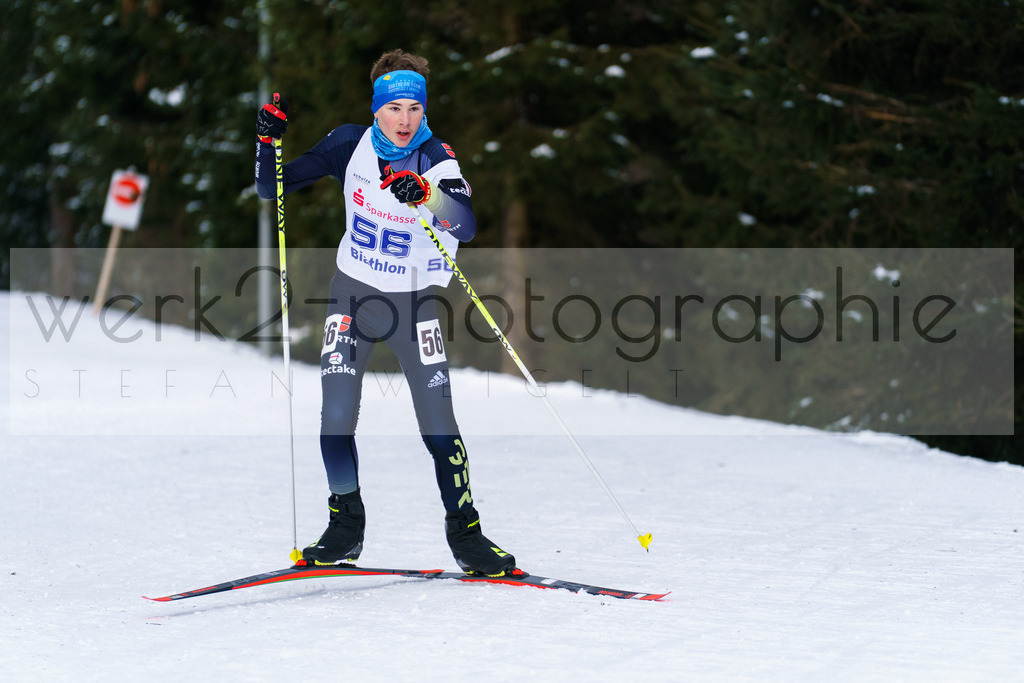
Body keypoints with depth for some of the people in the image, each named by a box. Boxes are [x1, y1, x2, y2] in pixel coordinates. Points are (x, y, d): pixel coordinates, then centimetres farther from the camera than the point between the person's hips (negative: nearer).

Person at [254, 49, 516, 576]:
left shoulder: (436, 159, -15)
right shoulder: (350, 145, -7)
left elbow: (466, 227, -32)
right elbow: (272, 188, -1)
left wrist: (425, 194, -50)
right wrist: (268, 141, -19)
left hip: (413, 301, -2)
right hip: (353, 294, 2)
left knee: (438, 424, -7)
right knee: (335, 417, -7)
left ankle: (464, 532, 8)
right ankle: (346, 527, 12)